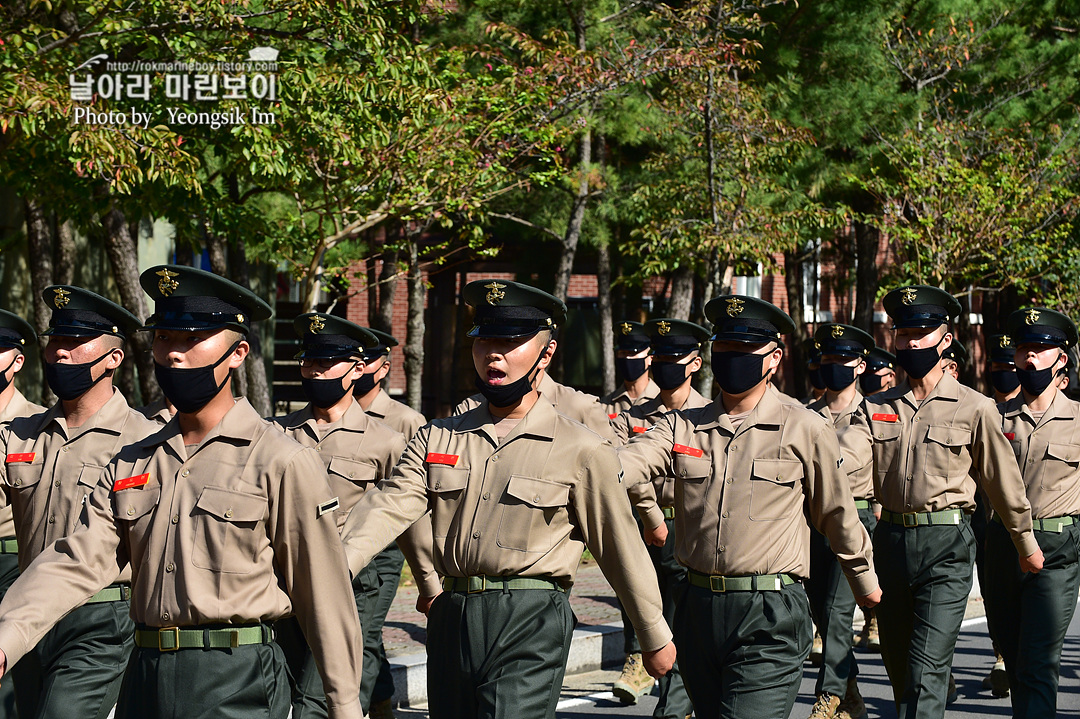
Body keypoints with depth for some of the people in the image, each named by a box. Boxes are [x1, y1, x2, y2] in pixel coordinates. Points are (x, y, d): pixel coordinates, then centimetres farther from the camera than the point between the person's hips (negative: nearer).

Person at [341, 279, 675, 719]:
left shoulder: (581, 451, 0)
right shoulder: (437, 439, 10)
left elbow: (620, 549, 5)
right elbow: (389, 506, -4)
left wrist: (655, 639, 12)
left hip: (529, 631, -5)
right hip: (450, 619, 5)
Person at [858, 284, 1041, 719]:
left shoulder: (974, 409, 0)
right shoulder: (875, 408, 10)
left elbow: (1003, 481, 6)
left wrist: (1027, 544, 13)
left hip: (946, 542, -4)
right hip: (891, 537, 4)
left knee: (927, 669, -12)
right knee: (898, 664, 12)